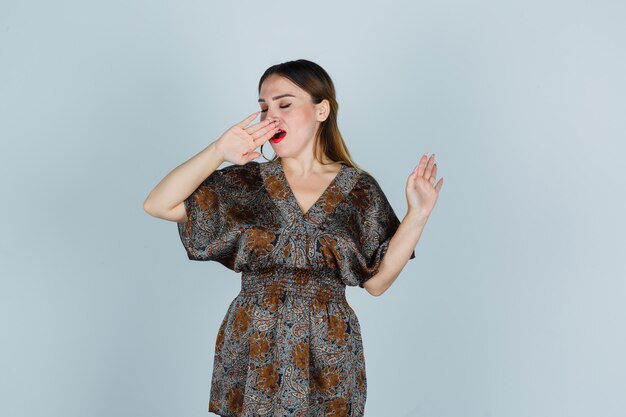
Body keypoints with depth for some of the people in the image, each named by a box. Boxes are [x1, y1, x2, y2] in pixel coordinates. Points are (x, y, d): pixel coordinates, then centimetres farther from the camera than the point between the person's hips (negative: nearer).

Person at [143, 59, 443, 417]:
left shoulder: (359, 189, 0)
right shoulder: (246, 182, 0)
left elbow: (376, 281, 1)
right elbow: (157, 205, -7)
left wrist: (417, 216, -8)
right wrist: (217, 152, -16)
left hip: (328, 357, 0)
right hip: (253, 352, 1)